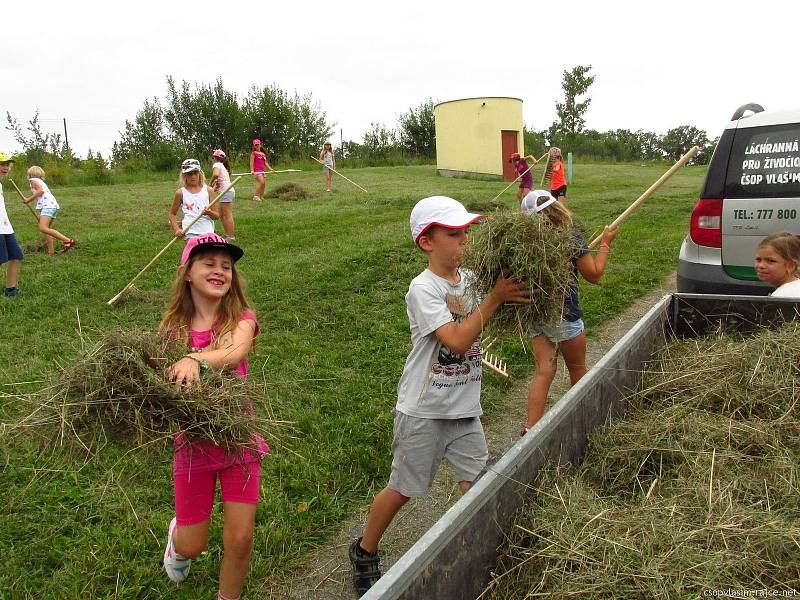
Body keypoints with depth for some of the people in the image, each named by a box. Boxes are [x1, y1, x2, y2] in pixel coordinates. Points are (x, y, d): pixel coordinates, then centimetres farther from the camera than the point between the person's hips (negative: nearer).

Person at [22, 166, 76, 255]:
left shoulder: (33, 180, 6)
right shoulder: (41, 181, 32)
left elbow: (40, 190, -13)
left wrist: (29, 200, -7)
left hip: (47, 205, -10)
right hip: (54, 205, 10)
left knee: (43, 228, -22)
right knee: (46, 229, 13)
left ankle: (68, 240, -32)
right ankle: (51, 252, 9)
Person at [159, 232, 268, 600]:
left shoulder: (240, 319, -8)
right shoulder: (172, 328, -4)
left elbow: (236, 353, -30)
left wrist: (196, 359, -50)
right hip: (193, 442, 1)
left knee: (239, 541, 1)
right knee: (193, 547, 11)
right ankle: (177, 535, 49)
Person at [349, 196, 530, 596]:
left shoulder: (469, 279, 2)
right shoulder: (423, 288, -18)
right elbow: (457, 340, -25)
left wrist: (513, 294, -10)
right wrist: (495, 298, -24)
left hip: (465, 410, 6)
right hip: (423, 412, -6)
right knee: (402, 489, 9)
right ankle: (364, 552, 32)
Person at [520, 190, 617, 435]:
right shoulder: (572, 238, -15)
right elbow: (594, 274, -6)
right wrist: (605, 243, 4)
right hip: (565, 316, -3)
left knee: (544, 370, 6)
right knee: (577, 368, 18)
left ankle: (531, 427, -3)